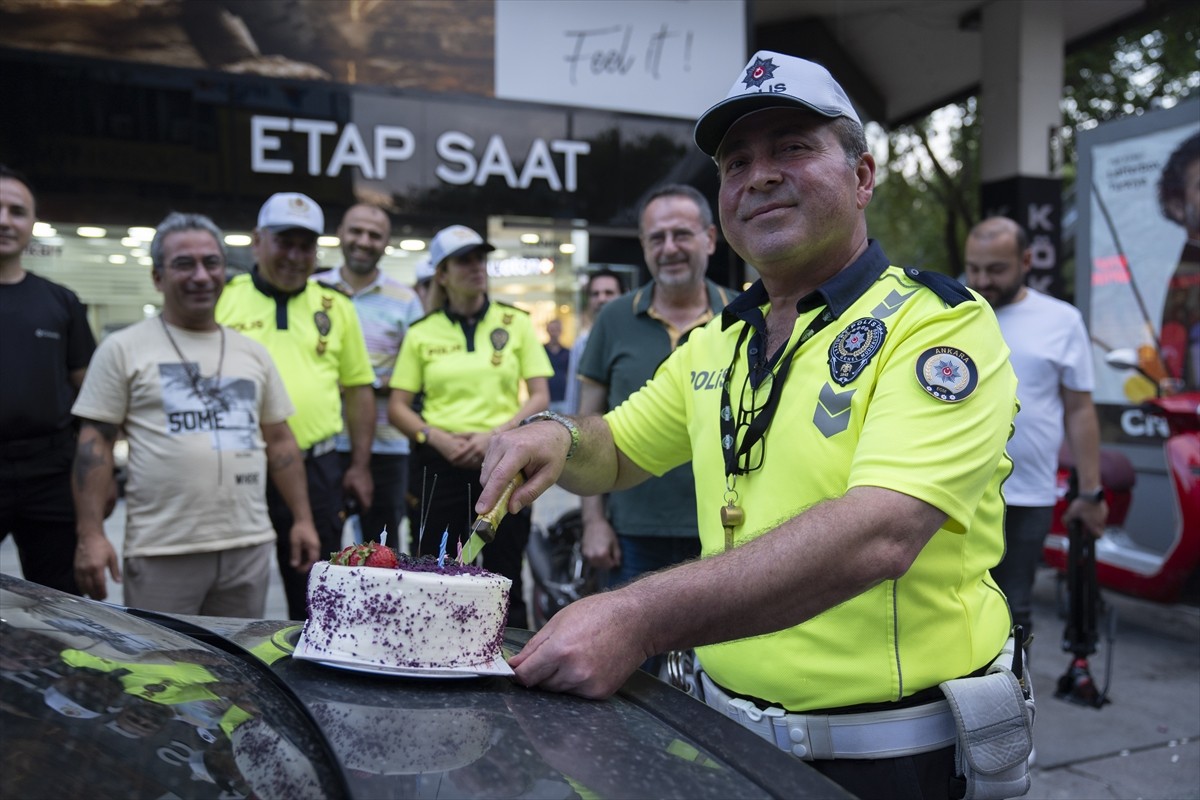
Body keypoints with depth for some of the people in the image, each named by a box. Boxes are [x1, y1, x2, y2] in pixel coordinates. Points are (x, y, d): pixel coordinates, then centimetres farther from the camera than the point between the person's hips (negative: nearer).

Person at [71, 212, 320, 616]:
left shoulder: (253, 352, 13)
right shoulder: (124, 349, 1)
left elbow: (279, 440, 15)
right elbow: (95, 443, -1)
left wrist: (303, 520, 9)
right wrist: (91, 536, -9)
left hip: (250, 546, 4)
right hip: (162, 552, -3)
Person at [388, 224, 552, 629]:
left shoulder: (516, 322, 6)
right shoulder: (422, 333, 6)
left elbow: (540, 396, 2)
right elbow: (397, 407, 6)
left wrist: (495, 435, -12)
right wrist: (438, 438, -11)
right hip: (441, 463, 0)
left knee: (505, 576, 7)